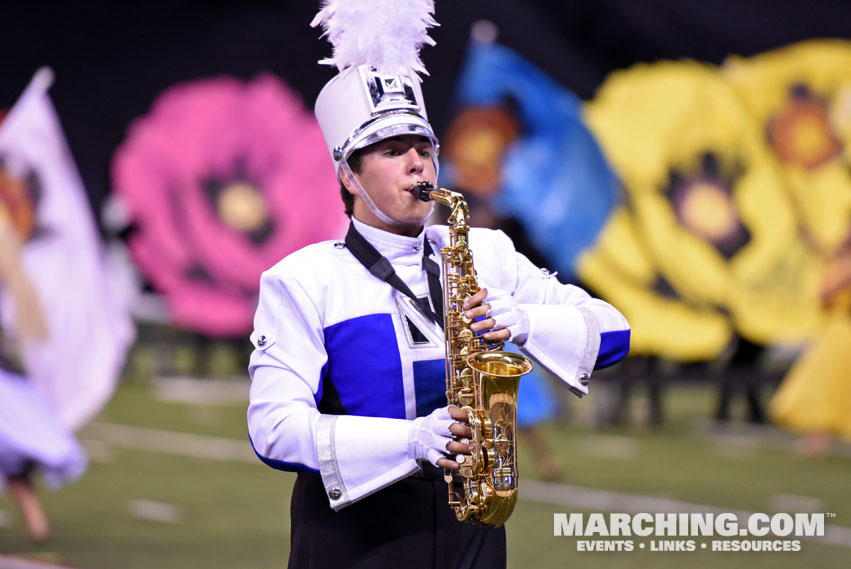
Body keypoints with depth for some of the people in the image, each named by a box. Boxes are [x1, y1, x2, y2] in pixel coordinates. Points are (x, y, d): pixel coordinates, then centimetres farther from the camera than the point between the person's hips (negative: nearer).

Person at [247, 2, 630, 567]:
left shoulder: (487, 254, 10)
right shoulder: (302, 280, -2)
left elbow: (611, 331, 7)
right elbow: (274, 427, -12)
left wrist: (522, 322, -13)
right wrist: (411, 441, -23)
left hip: (467, 521, 3)